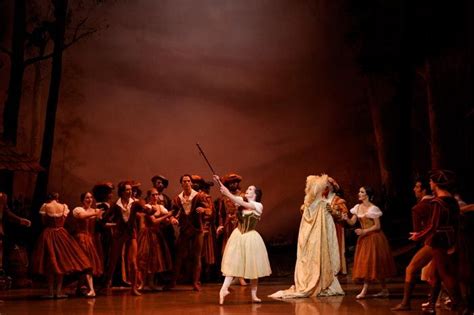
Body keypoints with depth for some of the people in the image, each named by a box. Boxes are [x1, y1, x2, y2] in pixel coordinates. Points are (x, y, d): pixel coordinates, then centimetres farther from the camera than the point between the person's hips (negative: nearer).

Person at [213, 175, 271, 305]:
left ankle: (254, 295, 10)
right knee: (233, 263, -4)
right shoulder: (242, 201, 5)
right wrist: (219, 182, -21)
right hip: (238, 235, 3)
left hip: (251, 237, -3)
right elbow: (228, 194, -6)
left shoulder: (258, 205, -8)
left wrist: (228, 194, -33)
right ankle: (224, 289, -14)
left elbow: (243, 204, -24)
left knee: (253, 266, 3)